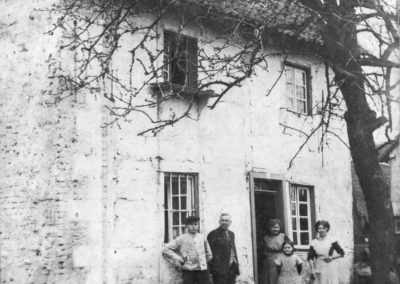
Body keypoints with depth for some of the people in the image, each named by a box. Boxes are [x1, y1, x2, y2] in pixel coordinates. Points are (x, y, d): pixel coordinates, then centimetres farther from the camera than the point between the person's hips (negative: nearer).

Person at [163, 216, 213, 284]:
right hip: (188, 271, -3)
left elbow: (209, 254, 24)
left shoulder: (202, 238, 12)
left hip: (202, 271, 3)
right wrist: (178, 259, -5)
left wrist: (203, 262, 12)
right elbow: (165, 250, -2)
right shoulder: (181, 239, 1)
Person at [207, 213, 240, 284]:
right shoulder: (213, 234, -6)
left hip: (232, 268, 7)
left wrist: (236, 264, 15)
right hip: (220, 269, -7)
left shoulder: (231, 234, 18)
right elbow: (211, 252, -10)